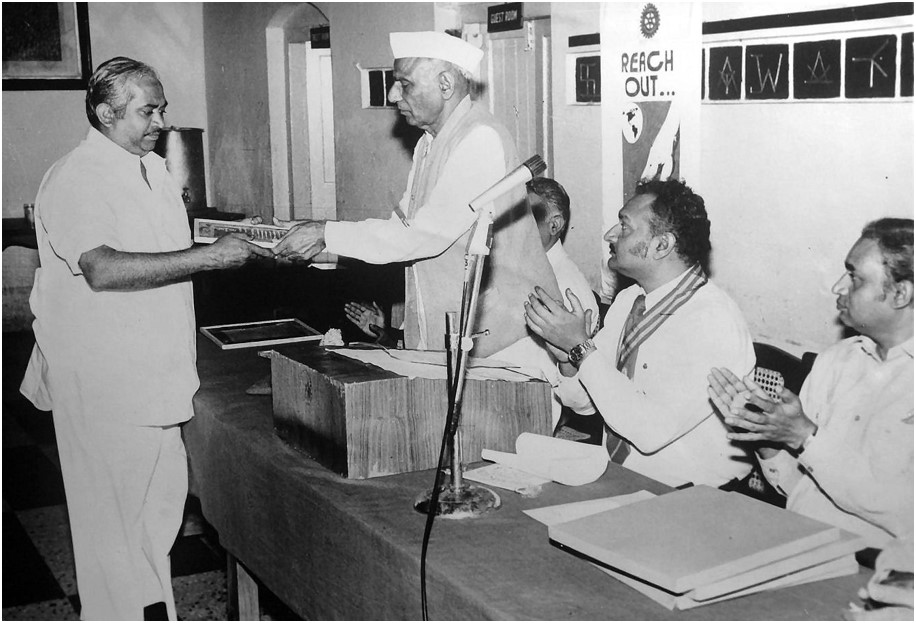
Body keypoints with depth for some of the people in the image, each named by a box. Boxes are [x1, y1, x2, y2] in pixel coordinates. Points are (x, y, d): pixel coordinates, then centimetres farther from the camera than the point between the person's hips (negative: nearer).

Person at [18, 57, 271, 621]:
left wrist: (240, 246, 8)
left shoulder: (154, 168, 11)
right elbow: (102, 269, -30)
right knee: (116, 503, 4)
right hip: (102, 378, -8)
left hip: (156, 371, 8)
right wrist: (207, 256, -29)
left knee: (164, 492, 16)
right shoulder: (74, 181, -16)